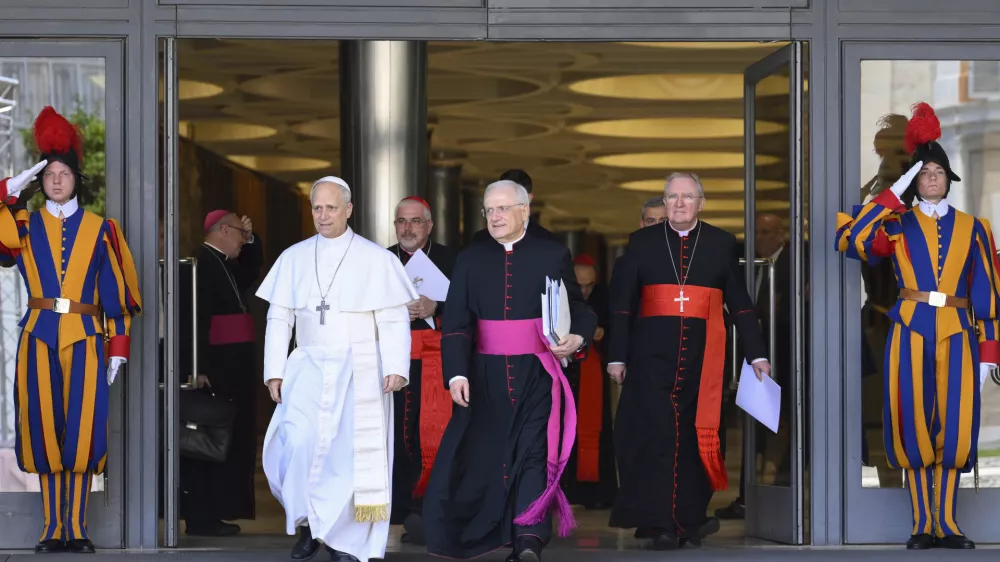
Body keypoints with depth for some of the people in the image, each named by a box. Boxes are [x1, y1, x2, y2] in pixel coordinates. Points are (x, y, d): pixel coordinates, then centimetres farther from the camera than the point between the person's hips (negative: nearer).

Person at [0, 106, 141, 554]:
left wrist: (119, 347, 1)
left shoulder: (100, 229, 7)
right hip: (40, 338, 1)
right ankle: (53, 529, 4)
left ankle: (77, 528, 1)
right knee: (44, 429, -1)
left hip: (85, 338, -1)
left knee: (82, 429, -4)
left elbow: (116, 293, 7)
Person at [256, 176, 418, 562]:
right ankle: (308, 523, 0)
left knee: (353, 454, -4)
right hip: (309, 368, 2)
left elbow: (394, 320, -2)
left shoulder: (376, 259, 1)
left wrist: (396, 367, -13)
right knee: (299, 443, -17)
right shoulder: (293, 258, 9)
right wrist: (274, 371, 1)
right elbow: (278, 319, 9)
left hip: (359, 371, -2)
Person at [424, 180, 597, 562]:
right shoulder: (470, 260, 7)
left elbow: (578, 310, 5)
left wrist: (577, 338, -18)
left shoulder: (553, 256, 3)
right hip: (486, 377, 2)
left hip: (537, 375, -2)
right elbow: (455, 324, 0)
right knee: (483, 454, 5)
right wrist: (456, 373, -12)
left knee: (535, 454, -8)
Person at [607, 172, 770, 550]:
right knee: (657, 435, -7)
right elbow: (622, 302, 5)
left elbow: (740, 303, 8)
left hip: (702, 360, 1)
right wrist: (617, 356, 0)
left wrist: (757, 354, 3)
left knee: (695, 438, 2)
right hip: (652, 358, -1)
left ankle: (690, 520, 11)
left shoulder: (722, 245, 8)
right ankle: (660, 523, -6)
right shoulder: (642, 242, 8)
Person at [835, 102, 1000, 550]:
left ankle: (947, 524, 5)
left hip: (957, 333, 1)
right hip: (911, 331, -1)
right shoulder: (898, 223, 7)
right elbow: (852, 241, -11)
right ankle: (923, 524, 4)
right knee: (914, 423, -3)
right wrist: (893, 196, -10)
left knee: (954, 425, -2)